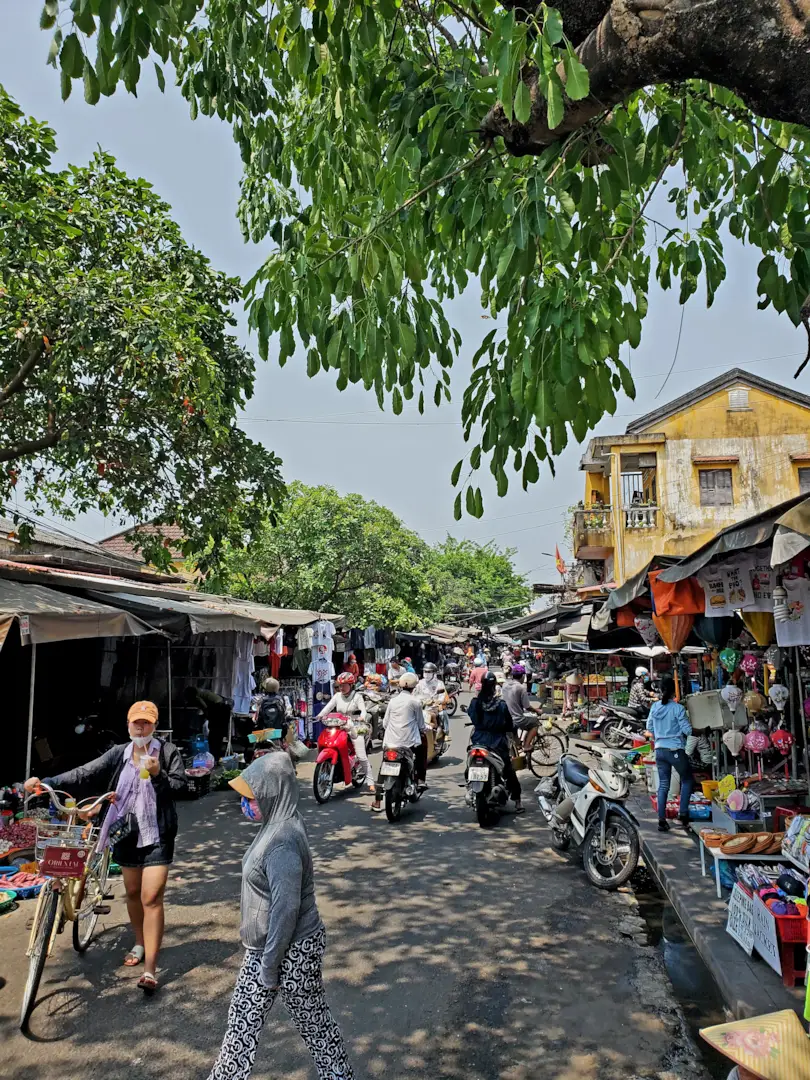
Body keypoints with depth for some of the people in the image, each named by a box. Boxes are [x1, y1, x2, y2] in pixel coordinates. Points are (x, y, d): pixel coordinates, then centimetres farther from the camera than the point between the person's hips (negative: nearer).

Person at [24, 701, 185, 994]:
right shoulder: (118, 754, 2)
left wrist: (158, 775, -27)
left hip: (157, 835, -4)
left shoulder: (168, 752, -7)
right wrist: (47, 781, -15)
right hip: (126, 832, 5)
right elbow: (85, 774, -4)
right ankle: (140, 944, 42)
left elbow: (180, 784, -9)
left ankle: (150, 969, -4)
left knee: (151, 898, -9)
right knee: (133, 892, 19)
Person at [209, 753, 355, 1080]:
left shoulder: (283, 841, -30)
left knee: (314, 1025, 12)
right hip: (266, 945, 9)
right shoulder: (276, 826, 1)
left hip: (292, 951, -9)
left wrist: (269, 966, -18)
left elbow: (287, 909, -28)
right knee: (243, 1021, 20)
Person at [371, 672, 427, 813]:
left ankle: (378, 802, 8)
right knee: (423, 743, 28)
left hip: (390, 742, 3)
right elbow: (421, 724, 3)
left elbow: (385, 723, 9)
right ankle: (420, 779, 20)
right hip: (409, 742, -2)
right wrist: (422, 731, 24)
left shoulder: (393, 700, 6)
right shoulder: (414, 701, -3)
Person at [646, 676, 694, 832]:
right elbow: (687, 730, -11)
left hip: (659, 750, 5)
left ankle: (662, 820, 8)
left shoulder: (655, 707, 3)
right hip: (675, 750, -5)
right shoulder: (678, 708, -13)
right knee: (687, 780, 17)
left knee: (663, 785, 9)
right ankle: (683, 814, 10)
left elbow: (649, 728, 12)